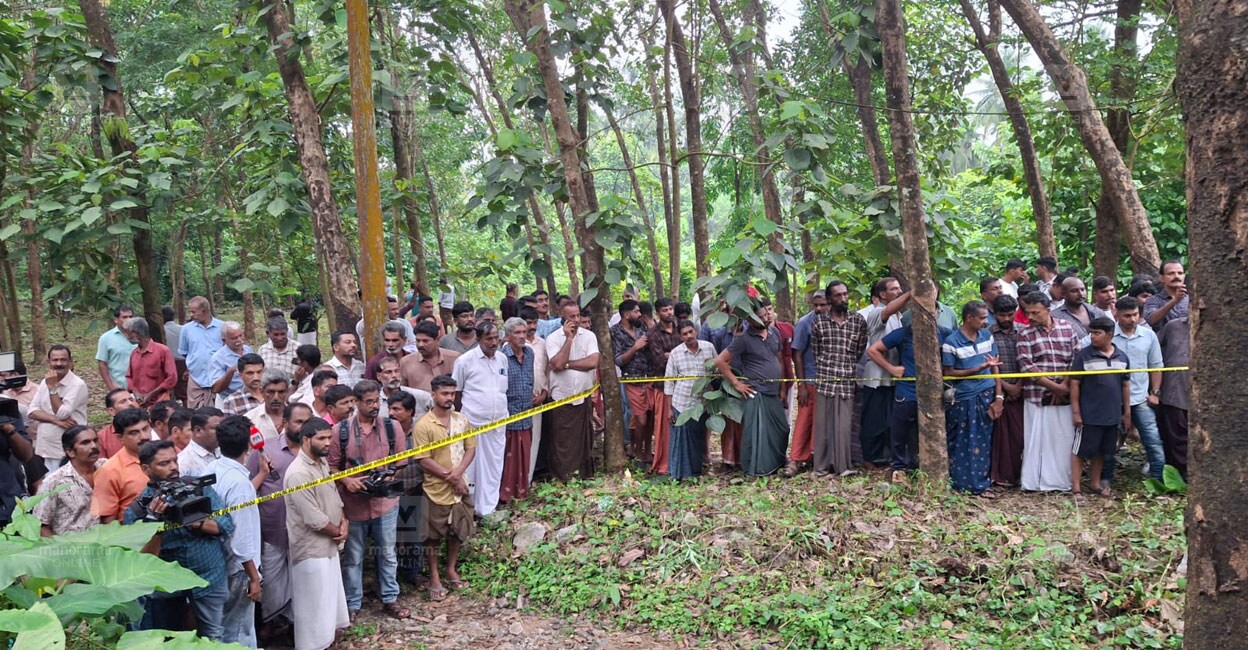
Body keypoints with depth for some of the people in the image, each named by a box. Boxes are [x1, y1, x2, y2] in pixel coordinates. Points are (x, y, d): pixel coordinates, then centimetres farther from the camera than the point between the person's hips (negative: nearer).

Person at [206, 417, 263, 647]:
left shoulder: (212, 469, -2)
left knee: (223, 628, 23)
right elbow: (241, 537, -24)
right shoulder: (238, 481, -26)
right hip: (237, 567, -8)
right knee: (239, 633, 6)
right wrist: (254, 577, -17)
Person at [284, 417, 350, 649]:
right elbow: (314, 519, -25)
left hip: (328, 546, 10)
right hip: (312, 551, -10)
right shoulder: (298, 474, -25)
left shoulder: (322, 463, 6)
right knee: (315, 608, 2)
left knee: (329, 602, 21)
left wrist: (344, 523, -3)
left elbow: (334, 496, 15)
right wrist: (338, 532, -9)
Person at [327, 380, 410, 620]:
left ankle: (390, 599, 29)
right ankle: (352, 603, 27)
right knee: (353, 557, 13)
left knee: (388, 554, 14)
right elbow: (332, 465, -3)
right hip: (353, 503, -1)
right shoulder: (340, 430, -7)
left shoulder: (391, 427, -2)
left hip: (385, 501, 2)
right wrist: (346, 481, -20)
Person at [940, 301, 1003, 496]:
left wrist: (998, 396, 1)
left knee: (983, 442, 9)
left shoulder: (987, 336, 5)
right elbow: (948, 373, -8)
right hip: (963, 399, -4)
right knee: (962, 444, 5)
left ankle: (981, 484, 19)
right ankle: (960, 484, 17)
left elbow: (994, 367, 8)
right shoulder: (951, 342, -11)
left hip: (986, 396, 5)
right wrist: (979, 368, -16)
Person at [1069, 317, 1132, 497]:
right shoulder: (1084, 355, -9)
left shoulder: (1122, 357, 4)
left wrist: (1127, 412, 13)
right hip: (1089, 415, -4)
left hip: (1112, 415, 4)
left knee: (1100, 451, 16)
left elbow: (1125, 385, 12)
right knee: (1081, 450, 1)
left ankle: (1096, 484, 30)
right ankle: (1076, 488, 8)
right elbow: (1074, 384, -7)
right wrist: (1075, 412, -10)